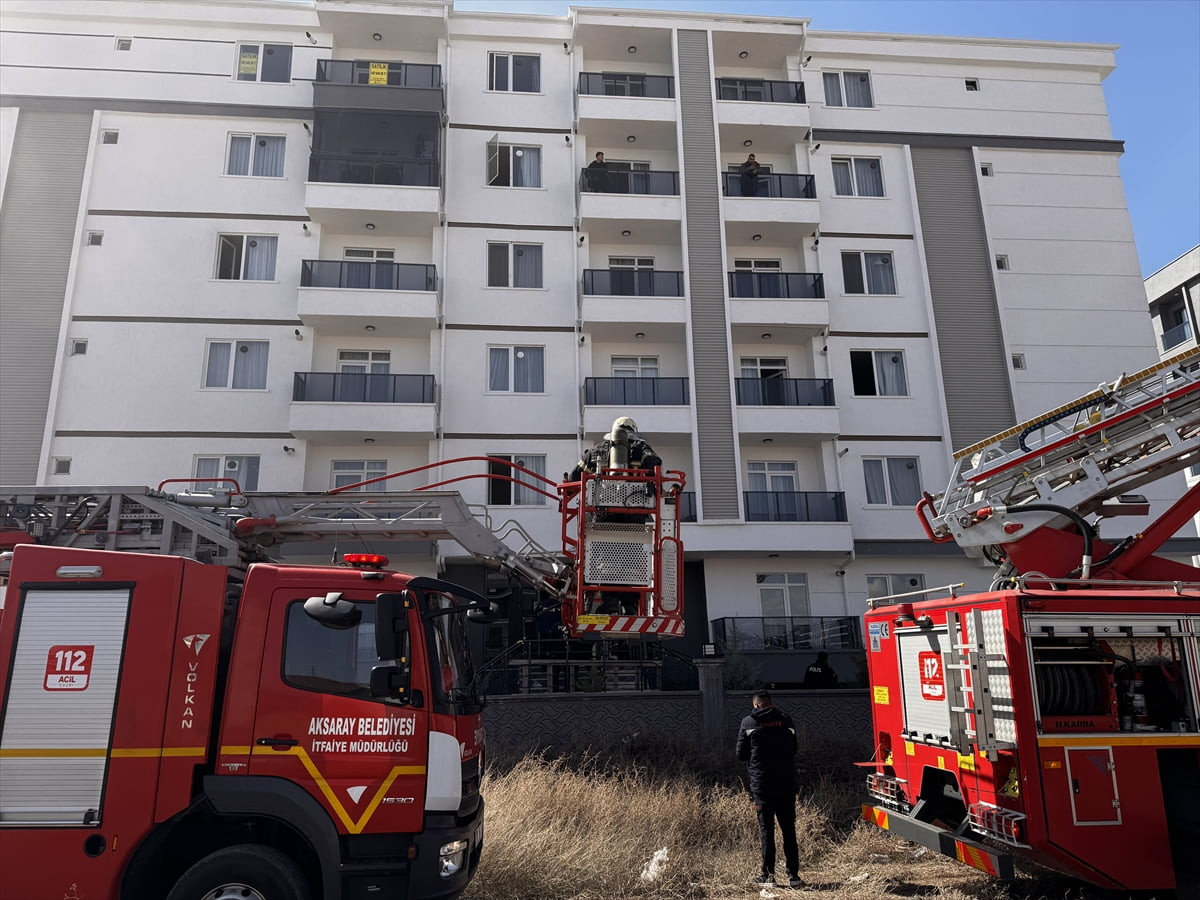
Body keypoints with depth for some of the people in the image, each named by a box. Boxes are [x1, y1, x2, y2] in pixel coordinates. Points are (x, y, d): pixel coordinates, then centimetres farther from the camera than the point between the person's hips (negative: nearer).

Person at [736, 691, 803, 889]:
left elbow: (741, 754, 2)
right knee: (788, 830, 9)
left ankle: (769, 874, 8)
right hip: (786, 784, 2)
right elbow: (794, 748, 13)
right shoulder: (786, 719, 2)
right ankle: (793, 875, 8)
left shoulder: (748, 722, -3)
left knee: (766, 829, 7)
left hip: (761, 785, -2)